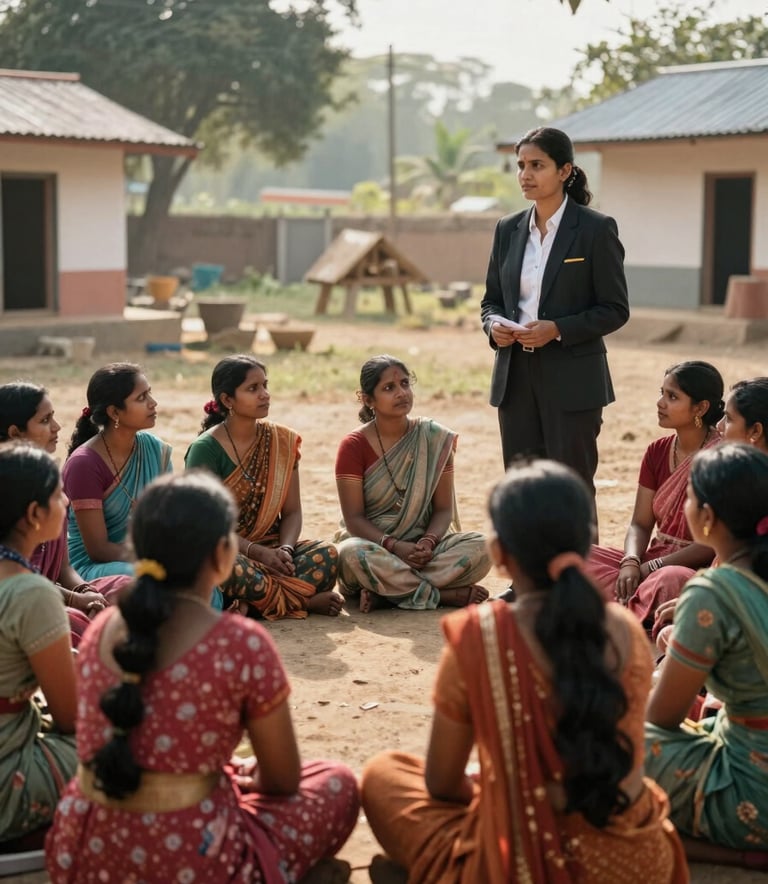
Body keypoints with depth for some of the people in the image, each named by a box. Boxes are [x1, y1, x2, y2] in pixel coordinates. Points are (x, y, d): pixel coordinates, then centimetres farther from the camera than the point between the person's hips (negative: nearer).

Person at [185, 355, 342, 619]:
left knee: (326, 554, -23)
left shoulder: (282, 441, 6)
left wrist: (284, 550, -15)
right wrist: (258, 552, -22)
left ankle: (257, 604, -26)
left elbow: (292, 511, 6)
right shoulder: (206, 449, -10)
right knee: (228, 567, -39)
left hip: (271, 550, 4)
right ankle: (305, 601, -21)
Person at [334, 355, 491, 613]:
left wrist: (428, 541, -19)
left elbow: (443, 508, 2)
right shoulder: (354, 446, -3)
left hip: (421, 545, 2)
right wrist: (395, 546, -23)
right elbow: (354, 518, -8)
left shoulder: (435, 438, 3)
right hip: (373, 542, -2)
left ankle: (385, 593, -25)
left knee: (479, 547, -25)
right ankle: (446, 594, -24)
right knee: (352, 554, -37)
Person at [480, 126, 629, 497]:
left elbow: (615, 309, -6)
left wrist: (558, 329, -19)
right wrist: (493, 325, -6)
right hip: (515, 378, 5)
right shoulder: (508, 229, 9)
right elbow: (491, 299, 16)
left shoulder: (596, 229, -6)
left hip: (572, 381, -5)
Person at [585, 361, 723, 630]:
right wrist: (631, 563, -14)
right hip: (653, 563, 7)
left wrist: (652, 567, -17)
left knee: (670, 580, -41)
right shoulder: (657, 452, 9)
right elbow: (640, 524, 7)